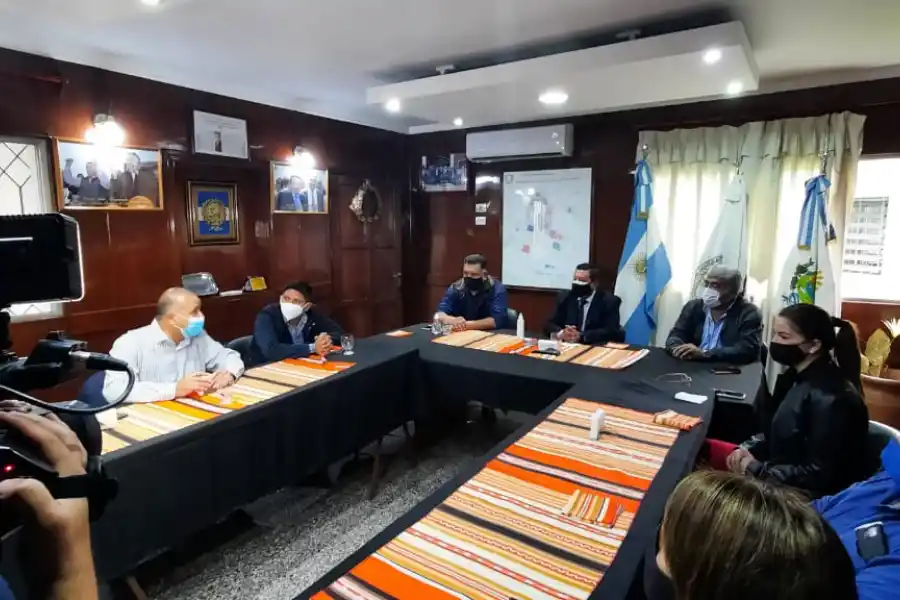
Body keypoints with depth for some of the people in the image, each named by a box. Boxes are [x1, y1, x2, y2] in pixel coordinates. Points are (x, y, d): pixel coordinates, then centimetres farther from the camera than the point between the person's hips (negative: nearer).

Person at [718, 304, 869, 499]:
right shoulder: (798, 376, 3)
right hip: (781, 475, 9)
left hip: (807, 496, -9)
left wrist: (756, 470, -18)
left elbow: (820, 475, -24)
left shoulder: (832, 400, -25)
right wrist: (747, 449, -3)